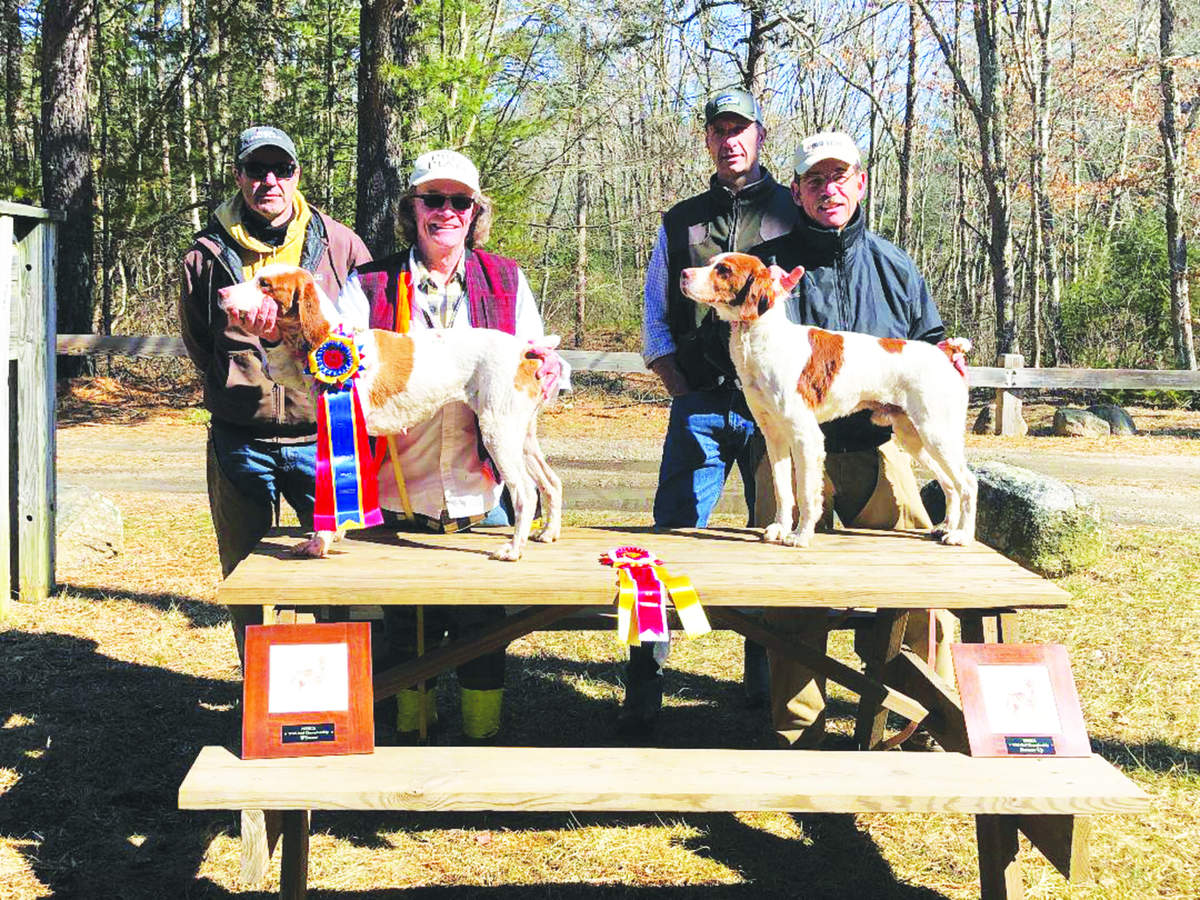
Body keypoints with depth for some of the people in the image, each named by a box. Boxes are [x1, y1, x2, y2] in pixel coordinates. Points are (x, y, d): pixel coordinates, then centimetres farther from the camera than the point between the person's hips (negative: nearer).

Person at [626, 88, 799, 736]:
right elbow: (655, 311, 18)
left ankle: (766, 684, 16)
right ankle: (642, 693, -1)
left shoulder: (794, 213, 9)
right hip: (699, 404, 2)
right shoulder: (681, 221, 17)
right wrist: (676, 381, 6)